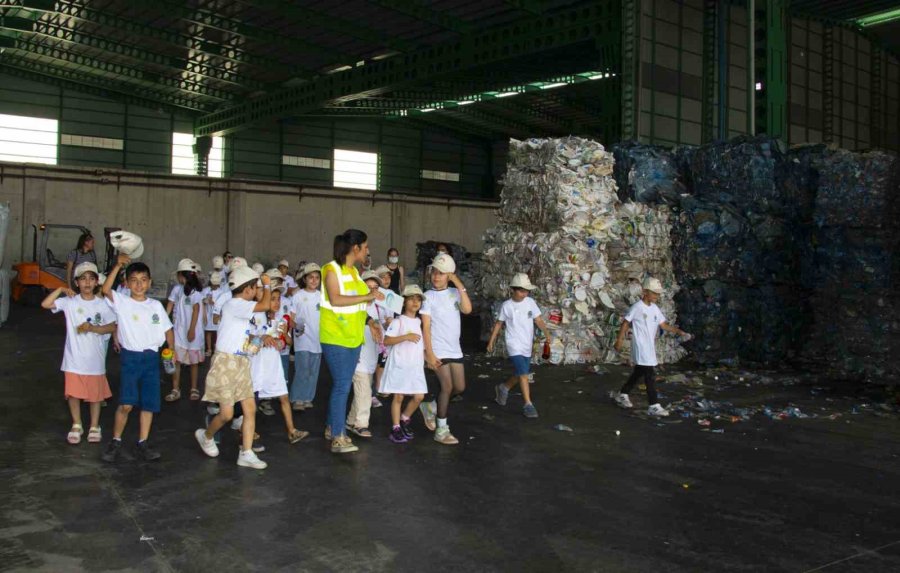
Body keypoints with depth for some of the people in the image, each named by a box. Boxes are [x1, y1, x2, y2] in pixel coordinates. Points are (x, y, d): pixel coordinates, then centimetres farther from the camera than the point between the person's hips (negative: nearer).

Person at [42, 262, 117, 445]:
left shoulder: (102, 304, -3)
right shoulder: (70, 302, -3)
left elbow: (112, 327, -2)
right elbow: (45, 304, -10)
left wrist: (92, 328, -15)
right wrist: (61, 290, -16)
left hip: (95, 359, 0)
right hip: (74, 359, 0)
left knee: (96, 394, 9)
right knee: (73, 393, 7)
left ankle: (94, 427, 25)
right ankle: (76, 426, 25)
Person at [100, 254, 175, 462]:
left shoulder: (156, 305, 9)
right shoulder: (122, 302, -1)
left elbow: (167, 328, 13)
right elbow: (106, 289, -19)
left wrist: (172, 349, 1)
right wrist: (117, 265, -25)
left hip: (152, 357, 4)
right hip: (130, 357, -4)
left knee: (149, 404, 6)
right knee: (126, 404, -13)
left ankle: (143, 443, 17)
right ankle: (115, 442, 4)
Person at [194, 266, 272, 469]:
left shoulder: (240, 307, 16)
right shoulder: (234, 304, -15)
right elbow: (265, 305, -26)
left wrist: (260, 340, 9)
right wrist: (267, 285, -11)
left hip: (241, 364, 9)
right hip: (226, 362, -9)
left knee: (250, 409, 2)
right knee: (227, 413, -5)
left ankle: (246, 454, 6)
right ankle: (206, 436, 24)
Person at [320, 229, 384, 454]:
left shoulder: (354, 271, 13)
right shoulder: (332, 269, -10)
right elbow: (335, 299, -22)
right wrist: (367, 297, -23)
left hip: (353, 337, 8)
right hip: (335, 337, -8)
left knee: (342, 385, 13)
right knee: (342, 386, -8)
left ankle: (332, 428, 25)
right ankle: (338, 438, -3)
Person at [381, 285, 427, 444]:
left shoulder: (420, 322, 13)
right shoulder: (398, 321, -7)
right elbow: (386, 341, -16)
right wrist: (406, 337, -23)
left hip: (416, 365, 6)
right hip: (399, 365, -6)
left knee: (418, 396, 2)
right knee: (399, 396, 0)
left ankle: (405, 419, 24)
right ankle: (396, 428, 9)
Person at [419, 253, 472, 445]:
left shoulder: (455, 293, 5)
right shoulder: (429, 296, -7)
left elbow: (467, 309, -14)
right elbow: (426, 326, -9)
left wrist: (460, 285, -13)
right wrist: (429, 353, -14)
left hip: (455, 349, 5)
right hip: (438, 350, -5)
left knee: (460, 387, 8)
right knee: (447, 387, -8)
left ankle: (430, 407, 29)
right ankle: (441, 430, 4)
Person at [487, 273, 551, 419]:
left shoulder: (530, 302, 0)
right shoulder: (507, 306, -6)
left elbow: (538, 320, 0)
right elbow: (498, 324, 5)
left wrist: (547, 332, -16)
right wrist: (491, 341, 7)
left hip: (527, 346, 5)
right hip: (514, 346, -5)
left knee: (520, 374, 15)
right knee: (523, 373, -16)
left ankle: (503, 388, 42)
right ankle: (528, 405, -11)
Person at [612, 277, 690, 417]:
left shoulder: (655, 309, 9)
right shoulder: (637, 307, -12)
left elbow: (664, 325, 7)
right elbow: (625, 323, -8)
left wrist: (678, 331, -7)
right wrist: (620, 340, -9)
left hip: (650, 347, 8)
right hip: (640, 347, -8)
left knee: (639, 372, 18)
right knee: (650, 375, -11)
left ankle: (622, 394, 33)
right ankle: (653, 406, -8)